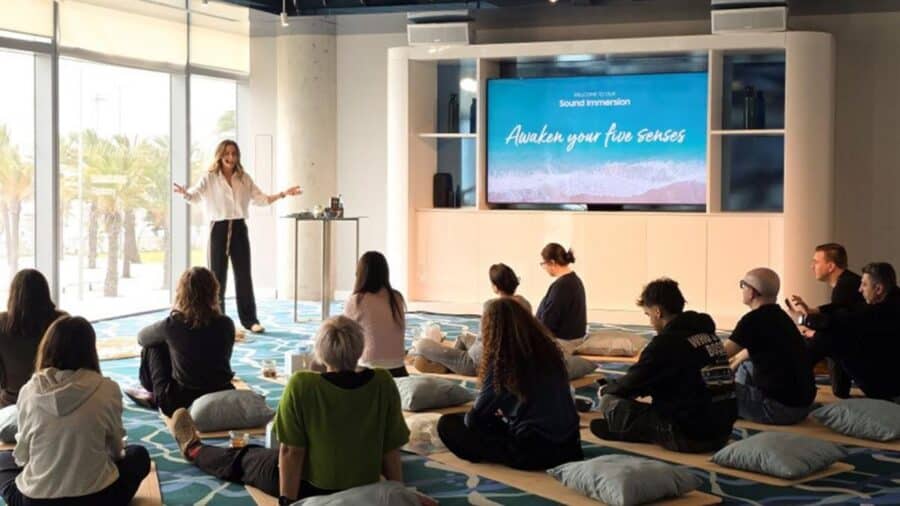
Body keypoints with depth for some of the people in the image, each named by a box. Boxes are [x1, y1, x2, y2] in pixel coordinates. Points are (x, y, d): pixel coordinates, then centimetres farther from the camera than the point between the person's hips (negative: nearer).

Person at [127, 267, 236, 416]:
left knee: (153, 346, 15)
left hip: (181, 402, -3)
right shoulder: (225, 324, -5)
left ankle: (153, 395, 30)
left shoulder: (173, 324, -12)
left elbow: (142, 338, 9)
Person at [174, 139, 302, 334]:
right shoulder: (210, 178, -1)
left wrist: (283, 194, 5)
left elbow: (261, 199, 14)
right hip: (219, 229, -3)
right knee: (218, 276, 1)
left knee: (244, 276, 4)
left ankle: (250, 320, 11)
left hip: (239, 228, 3)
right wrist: (184, 193, -37)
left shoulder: (244, 179, 11)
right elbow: (194, 196, -14)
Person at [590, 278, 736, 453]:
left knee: (610, 401, -1)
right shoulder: (708, 333, 11)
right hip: (721, 434, 8)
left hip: (688, 437, -8)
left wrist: (605, 390, 18)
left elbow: (630, 384, -4)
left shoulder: (667, 342, -14)